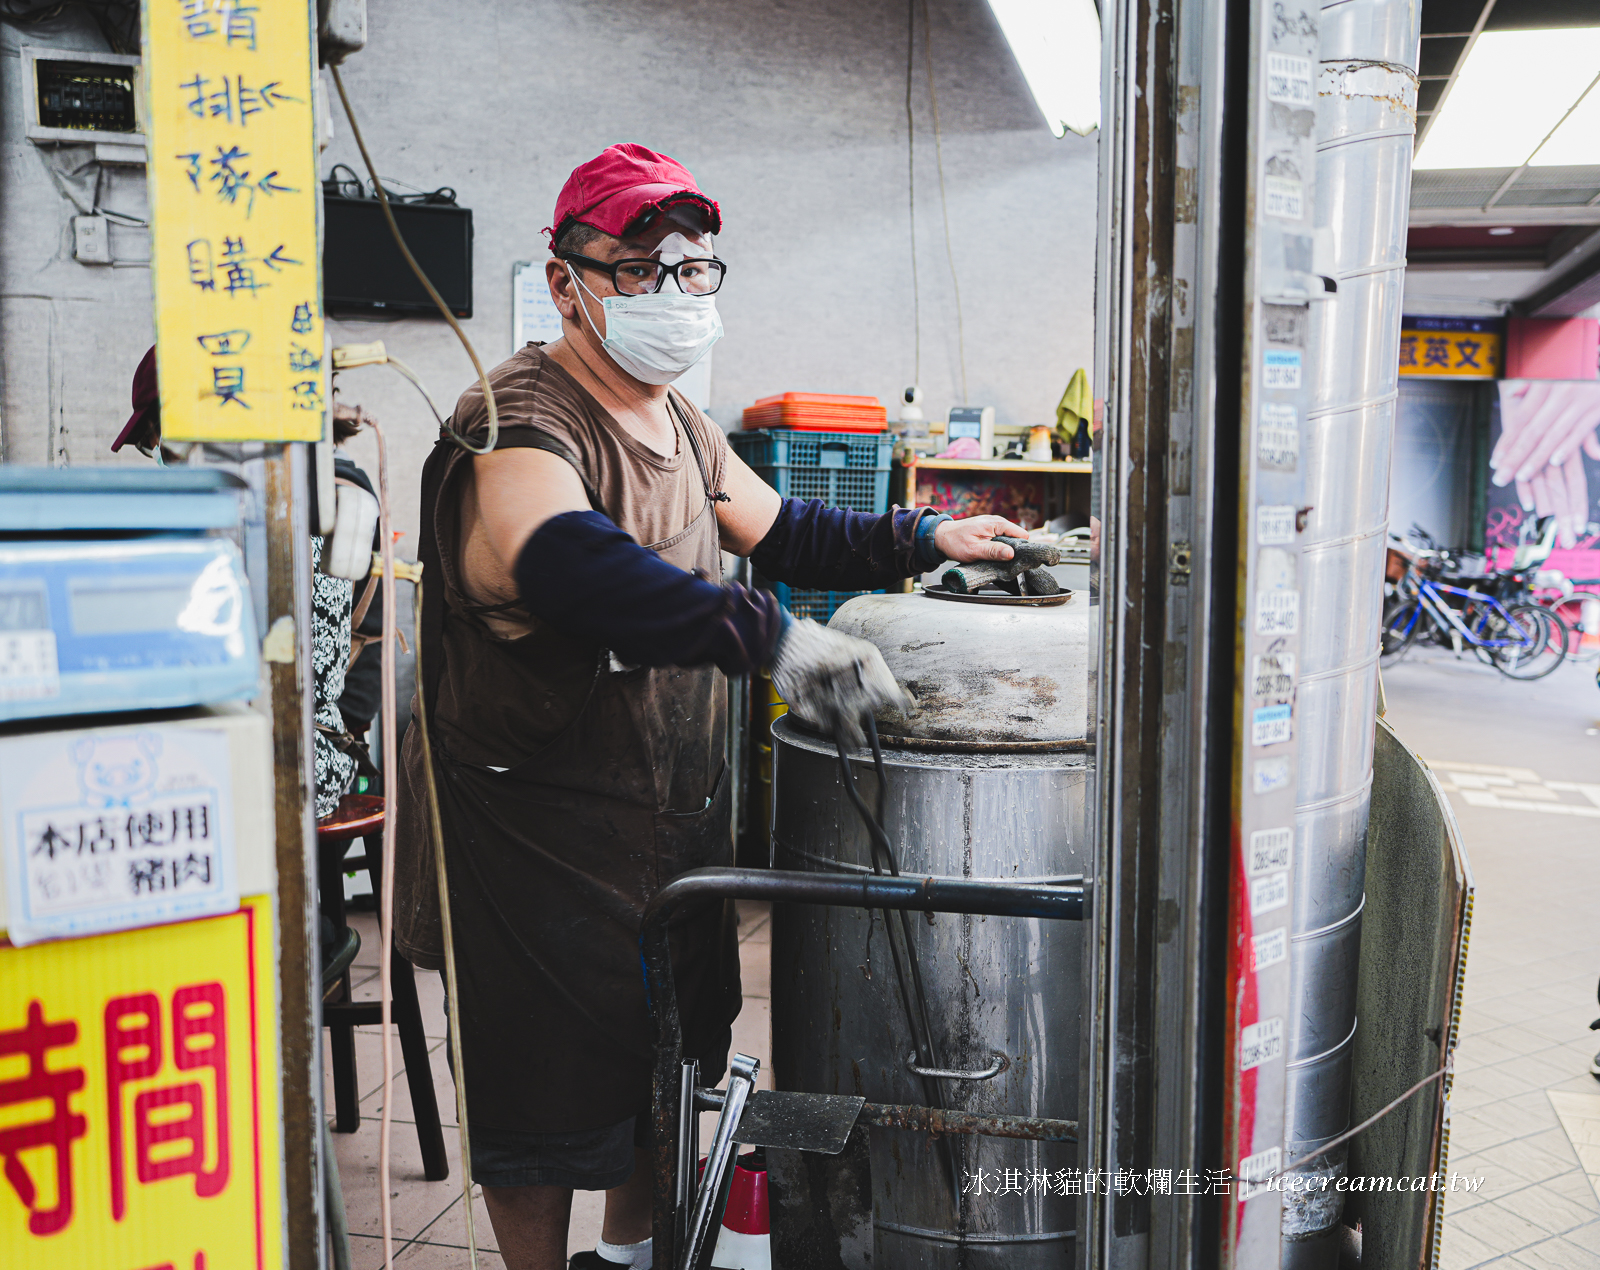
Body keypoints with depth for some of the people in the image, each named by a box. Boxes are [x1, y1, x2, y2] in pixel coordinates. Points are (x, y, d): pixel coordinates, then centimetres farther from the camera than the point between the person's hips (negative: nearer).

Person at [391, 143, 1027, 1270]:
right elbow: (571, 567, -43)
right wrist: (768, 636, -53)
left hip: (680, 808, 9)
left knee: (668, 1058, 23)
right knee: (549, 1091, 7)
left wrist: (921, 539, 9)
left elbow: (778, 531, 20)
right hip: (541, 828, -9)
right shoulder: (516, 425, -23)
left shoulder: (679, 423, 8)